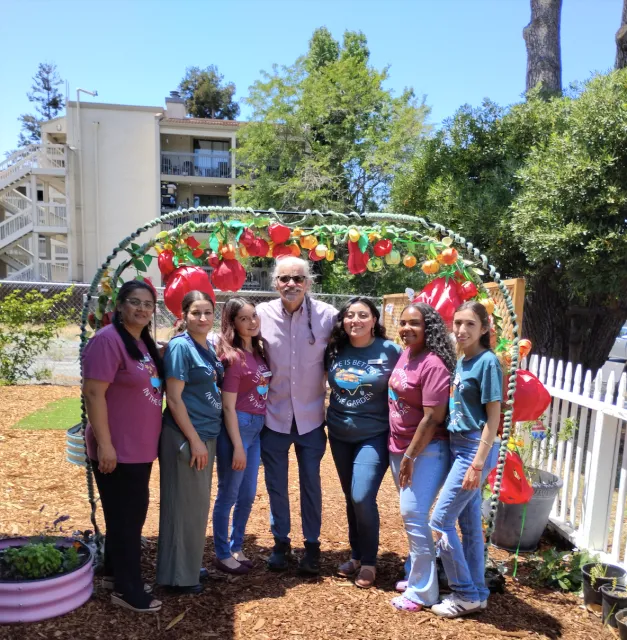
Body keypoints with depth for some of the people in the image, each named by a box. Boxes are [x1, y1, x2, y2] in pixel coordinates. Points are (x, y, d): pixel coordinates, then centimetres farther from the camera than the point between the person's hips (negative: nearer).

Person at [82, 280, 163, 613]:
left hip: (140, 448, 9)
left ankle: (115, 573, 37)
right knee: (124, 517, 4)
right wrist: (104, 444, -23)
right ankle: (127, 589, 20)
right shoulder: (108, 340, -17)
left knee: (133, 513, 20)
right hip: (117, 450, -9)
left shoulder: (144, 342, 10)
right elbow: (93, 393, -22)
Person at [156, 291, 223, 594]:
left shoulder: (209, 346, 8)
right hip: (185, 437, -8)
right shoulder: (180, 346, -14)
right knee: (184, 506, 4)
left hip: (208, 434, 8)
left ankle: (191, 566, 33)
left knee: (198, 505, 18)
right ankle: (179, 576, 20)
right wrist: (194, 440, -17)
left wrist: (205, 438, 10)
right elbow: (174, 398, -17)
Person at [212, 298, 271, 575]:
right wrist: (237, 446, -16)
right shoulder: (233, 356, -16)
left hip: (257, 427, 8)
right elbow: (228, 406, -16)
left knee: (247, 495, 17)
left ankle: (236, 548, 34)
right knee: (228, 495, 7)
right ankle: (223, 554, 24)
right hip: (237, 427, -8)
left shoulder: (258, 351, 6)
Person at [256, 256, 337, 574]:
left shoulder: (327, 315, -10)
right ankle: (281, 542, 34)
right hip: (274, 415, 1)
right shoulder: (262, 313, -9)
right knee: (276, 484, 14)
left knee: (311, 483, 13)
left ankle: (312, 544, 32)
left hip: (311, 416, 0)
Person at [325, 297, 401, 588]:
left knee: (363, 497, -11)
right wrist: (331, 417, 7)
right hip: (339, 435, 4)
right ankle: (356, 555, 33)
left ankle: (369, 561, 12)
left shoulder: (391, 351, -11)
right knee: (351, 498, 14)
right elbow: (328, 382, 16)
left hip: (374, 436, -4)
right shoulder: (334, 350, -1)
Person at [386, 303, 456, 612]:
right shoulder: (405, 353, 4)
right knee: (409, 514, 17)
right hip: (399, 446, 8)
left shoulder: (433, 364, -21)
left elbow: (433, 417, -22)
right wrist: (400, 451, 16)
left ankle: (422, 591, 11)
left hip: (426, 450, -8)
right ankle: (415, 574, 34)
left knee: (413, 515, -5)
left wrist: (411, 456, -16)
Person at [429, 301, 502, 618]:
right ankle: (476, 591, 28)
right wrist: (468, 459, 10)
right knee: (469, 521, 15)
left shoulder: (487, 361, -14)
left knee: (440, 521, -4)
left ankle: (466, 594, 12)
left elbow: (493, 416, -16)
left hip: (475, 449, -8)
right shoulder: (461, 361, 8)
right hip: (458, 446, 8)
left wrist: (478, 464, -18)